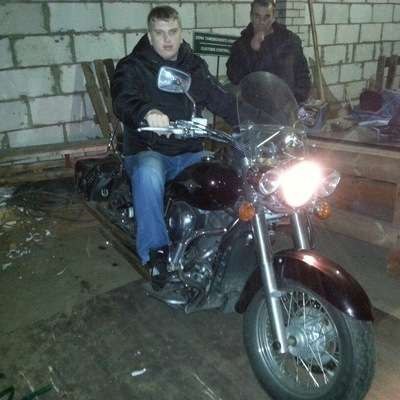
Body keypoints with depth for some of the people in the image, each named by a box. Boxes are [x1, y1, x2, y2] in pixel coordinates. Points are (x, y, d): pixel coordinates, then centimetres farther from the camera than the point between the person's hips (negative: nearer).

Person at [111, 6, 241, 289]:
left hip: (190, 152, 5)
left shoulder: (195, 66, 14)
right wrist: (147, 111, -46)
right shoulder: (132, 67, -2)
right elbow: (123, 101, -23)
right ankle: (156, 250, -25)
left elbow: (222, 100, 7)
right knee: (148, 174, -37)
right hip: (147, 152, -4)